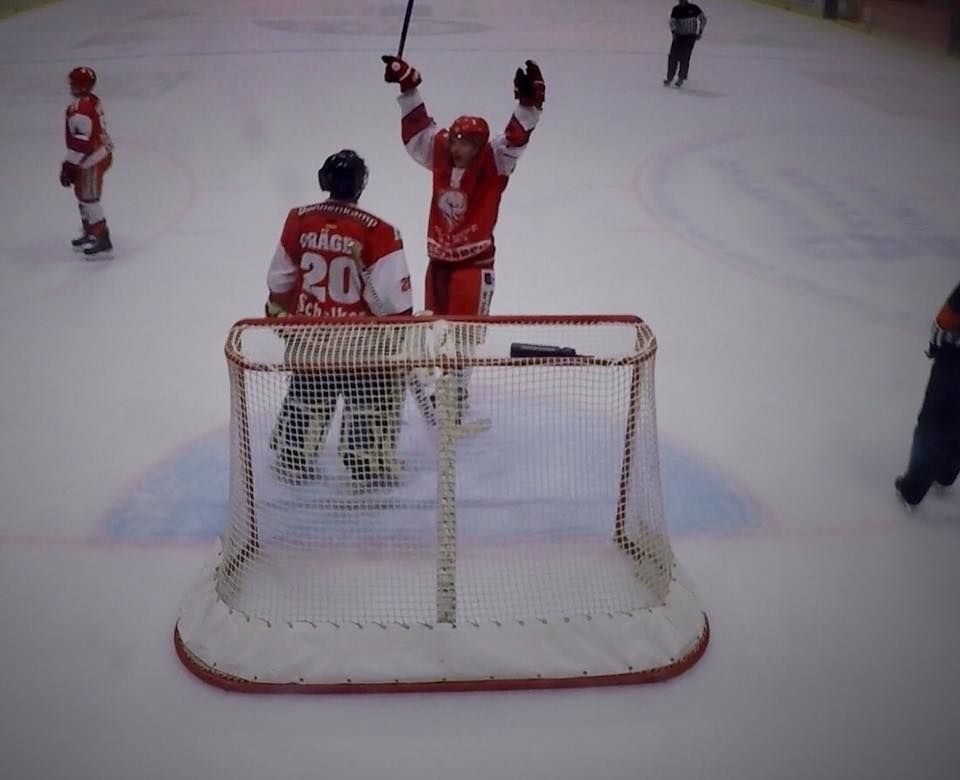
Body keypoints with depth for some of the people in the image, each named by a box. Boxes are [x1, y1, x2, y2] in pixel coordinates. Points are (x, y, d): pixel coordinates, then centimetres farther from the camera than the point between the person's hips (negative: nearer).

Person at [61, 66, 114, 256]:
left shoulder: (80, 110, -27)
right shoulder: (93, 100, 4)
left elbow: (81, 142, -27)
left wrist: (69, 165, -20)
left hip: (91, 160, -10)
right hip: (102, 152, 10)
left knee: (88, 198, 1)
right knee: (83, 194, 23)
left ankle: (102, 240, 9)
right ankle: (90, 232, 37)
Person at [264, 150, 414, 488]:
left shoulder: (299, 220, -4)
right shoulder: (377, 231, -18)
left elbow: (280, 280, 6)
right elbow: (391, 297, -17)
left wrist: (281, 315, 23)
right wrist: (403, 334, -1)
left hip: (308, 331, 5)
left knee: (307, 392, 24)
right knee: (374, 395, 14)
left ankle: (291, 460, 35)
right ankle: (370, 467, 18)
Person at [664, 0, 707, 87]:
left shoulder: (693, 8, -7)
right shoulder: (676, 9, 1)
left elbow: (703, 18, -1)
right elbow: (672, 21, 2)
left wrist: (699, 32, -5)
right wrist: (673, 31, -16)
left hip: (690, 36, -3)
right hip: (678, 35, 3)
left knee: (684, 58, -7)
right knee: (673, 56, -4)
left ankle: (681, 78, 7)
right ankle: (669, 77, 7)